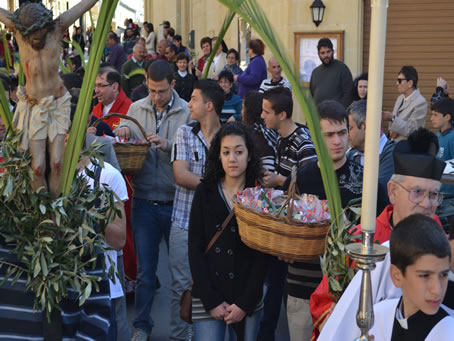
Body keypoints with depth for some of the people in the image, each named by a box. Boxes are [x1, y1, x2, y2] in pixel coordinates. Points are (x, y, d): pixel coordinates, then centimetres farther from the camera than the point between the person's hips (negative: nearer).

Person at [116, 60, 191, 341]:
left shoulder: (187, 112, -6)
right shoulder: (136, 109, 5)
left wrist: (168, 145, -27)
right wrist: (122, 132, -10)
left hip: (176, 201, -2)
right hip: (144, 200, 2)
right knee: (145, 269, 11)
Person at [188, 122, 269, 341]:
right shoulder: (205, 192, 0)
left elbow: (262, 255, -1)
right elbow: (195, 249, -3)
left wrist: (245, 303, -8)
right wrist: (212, 301, -9)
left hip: (248, 298, 1)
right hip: (207, 298, 0)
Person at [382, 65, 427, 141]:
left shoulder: (420, 102, -14)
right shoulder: (400, 98, 10)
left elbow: (412, 131, -16)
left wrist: (392, 118, -23)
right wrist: (392, 130, -4)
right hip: (394, 142, 7)